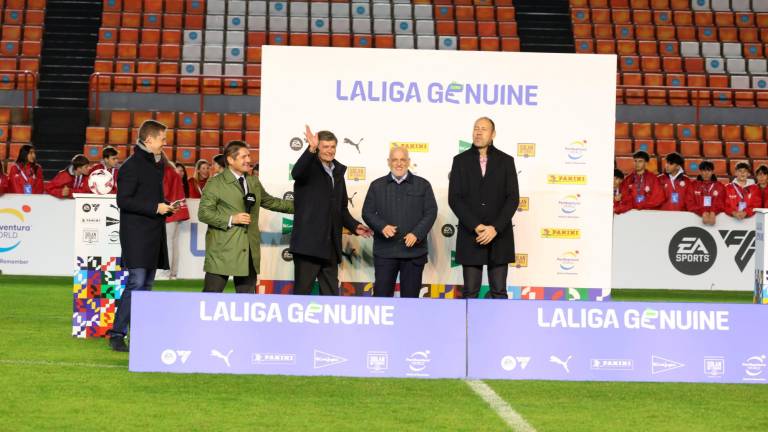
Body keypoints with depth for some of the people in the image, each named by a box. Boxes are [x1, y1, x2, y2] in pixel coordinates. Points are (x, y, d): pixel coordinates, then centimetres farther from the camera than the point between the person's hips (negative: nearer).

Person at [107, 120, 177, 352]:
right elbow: (123, 200, -16)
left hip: (154, 235, 9)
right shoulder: (132, 166, -10)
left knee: (147, 285, 9)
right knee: (136, 283, -13)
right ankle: (117, 334, -9)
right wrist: (155, 208, -17)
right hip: (136, 234, -9)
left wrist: (166, 206, 9)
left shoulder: (157, 165, 18)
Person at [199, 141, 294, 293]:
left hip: (249, 251, 6)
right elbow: (203, 213, -9)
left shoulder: (254, 182, 16)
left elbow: (270, 201, 29)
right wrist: (231, 219, -18)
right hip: (223, 250, -6)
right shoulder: (215, 183, -4)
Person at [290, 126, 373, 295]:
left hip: (330, 246, 7)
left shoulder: (338, 171, 17)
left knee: (331, 293, 10)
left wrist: (354, 226, 8)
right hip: (308, 243, -7)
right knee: (302, 291, -2)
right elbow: (296, 173, -30)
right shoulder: (309, 167, -4)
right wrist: (311, 149, -43)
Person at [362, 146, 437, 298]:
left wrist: (416, 234, -13)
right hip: (385, 251, 1)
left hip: (413, 250, 0)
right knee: (381, 294, 0)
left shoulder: (422, 185, 7)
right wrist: (382, 226, -13)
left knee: (410, 295, 4)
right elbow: (367, 212, 6)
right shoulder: (377, 185, 10)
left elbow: (431, 212, 1)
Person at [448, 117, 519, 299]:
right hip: (470, 236, 0)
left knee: (499, 291, 1)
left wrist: (496, 228, -13)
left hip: (499, 236, 0)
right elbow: (454, 199, -2)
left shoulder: (506, 161, 6)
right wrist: (476, 227, -13)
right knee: (470, 292, 1)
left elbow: (513, 198, -1)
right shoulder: (460, 160, 5)